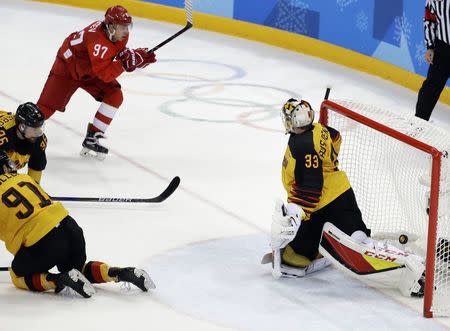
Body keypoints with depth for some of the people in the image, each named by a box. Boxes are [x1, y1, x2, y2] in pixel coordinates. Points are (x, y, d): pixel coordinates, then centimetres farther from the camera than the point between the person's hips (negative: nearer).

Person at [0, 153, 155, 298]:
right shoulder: (23, 178, 18)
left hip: (43, 243, -6)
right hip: (70, 227, 6)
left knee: (19, 276, 17)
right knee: (77, 267, 31)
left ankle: (60, 281, -6)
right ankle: (118, 273, 7)